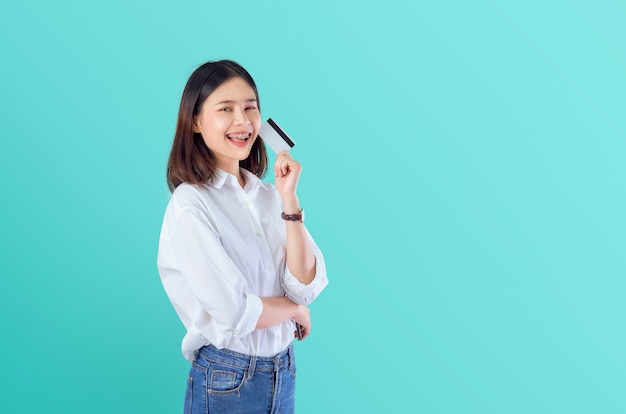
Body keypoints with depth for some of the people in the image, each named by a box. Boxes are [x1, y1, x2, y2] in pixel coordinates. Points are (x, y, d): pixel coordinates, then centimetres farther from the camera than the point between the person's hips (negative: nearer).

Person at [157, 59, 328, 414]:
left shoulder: (268, 194, 1)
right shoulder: (190, 205, -16)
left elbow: (306, 286, -7)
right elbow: (234, 313, -21)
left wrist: (289, 198, -13)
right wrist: (296, 310, -4)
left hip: (284, 370, 6)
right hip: (226, 380, -5)